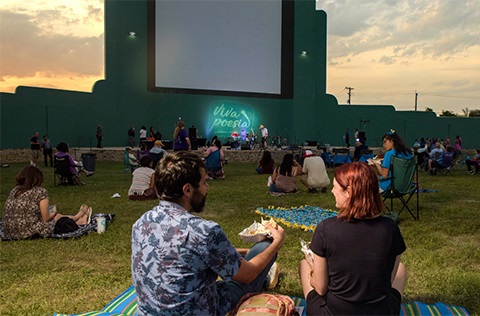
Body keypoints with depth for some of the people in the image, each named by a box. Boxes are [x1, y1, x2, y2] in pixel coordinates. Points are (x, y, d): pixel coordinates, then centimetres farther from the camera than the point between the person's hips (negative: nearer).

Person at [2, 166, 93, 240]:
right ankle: (78, 217, 48)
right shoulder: (40, 191, -9)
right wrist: (54, 213, 15)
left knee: (53, 217, 26)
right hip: (31, 234, -7)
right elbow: (45, 219, -7)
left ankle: (78, 220, 47)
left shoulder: (15, 191, 10)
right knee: (59, 217, 18)